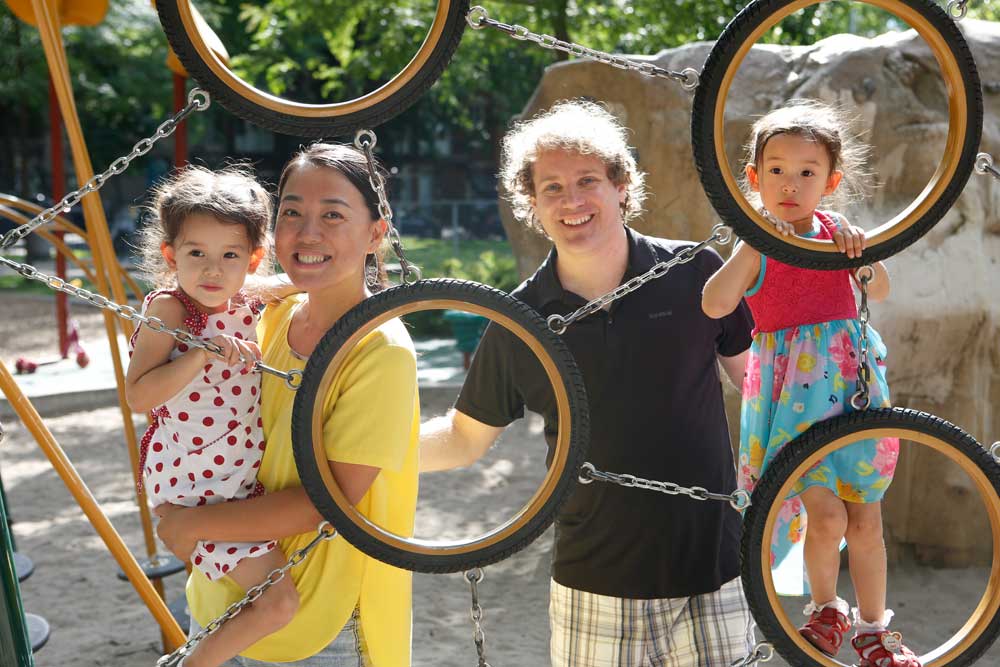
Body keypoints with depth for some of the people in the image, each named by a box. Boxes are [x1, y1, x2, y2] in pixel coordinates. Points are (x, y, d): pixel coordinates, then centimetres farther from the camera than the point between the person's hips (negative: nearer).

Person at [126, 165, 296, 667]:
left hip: (248, 474, 8)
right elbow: (138, 395, -27)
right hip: (197, 489, -8)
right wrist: (203, 352, -34)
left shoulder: (248, 306, 3)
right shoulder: (168, 309, -16)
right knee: (280, 604, -11)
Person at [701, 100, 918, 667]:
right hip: (791, 385, -3)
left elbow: (880, 292, 2)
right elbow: (715, 306, -21)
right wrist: (755, 246, -28)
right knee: (826, 516, -9)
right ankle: (825, 607, 21)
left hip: (849, 376, 3)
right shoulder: (755, 243, -6)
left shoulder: (834, 231, 4)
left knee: (864, 518, 8)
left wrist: (861, 250, -15)